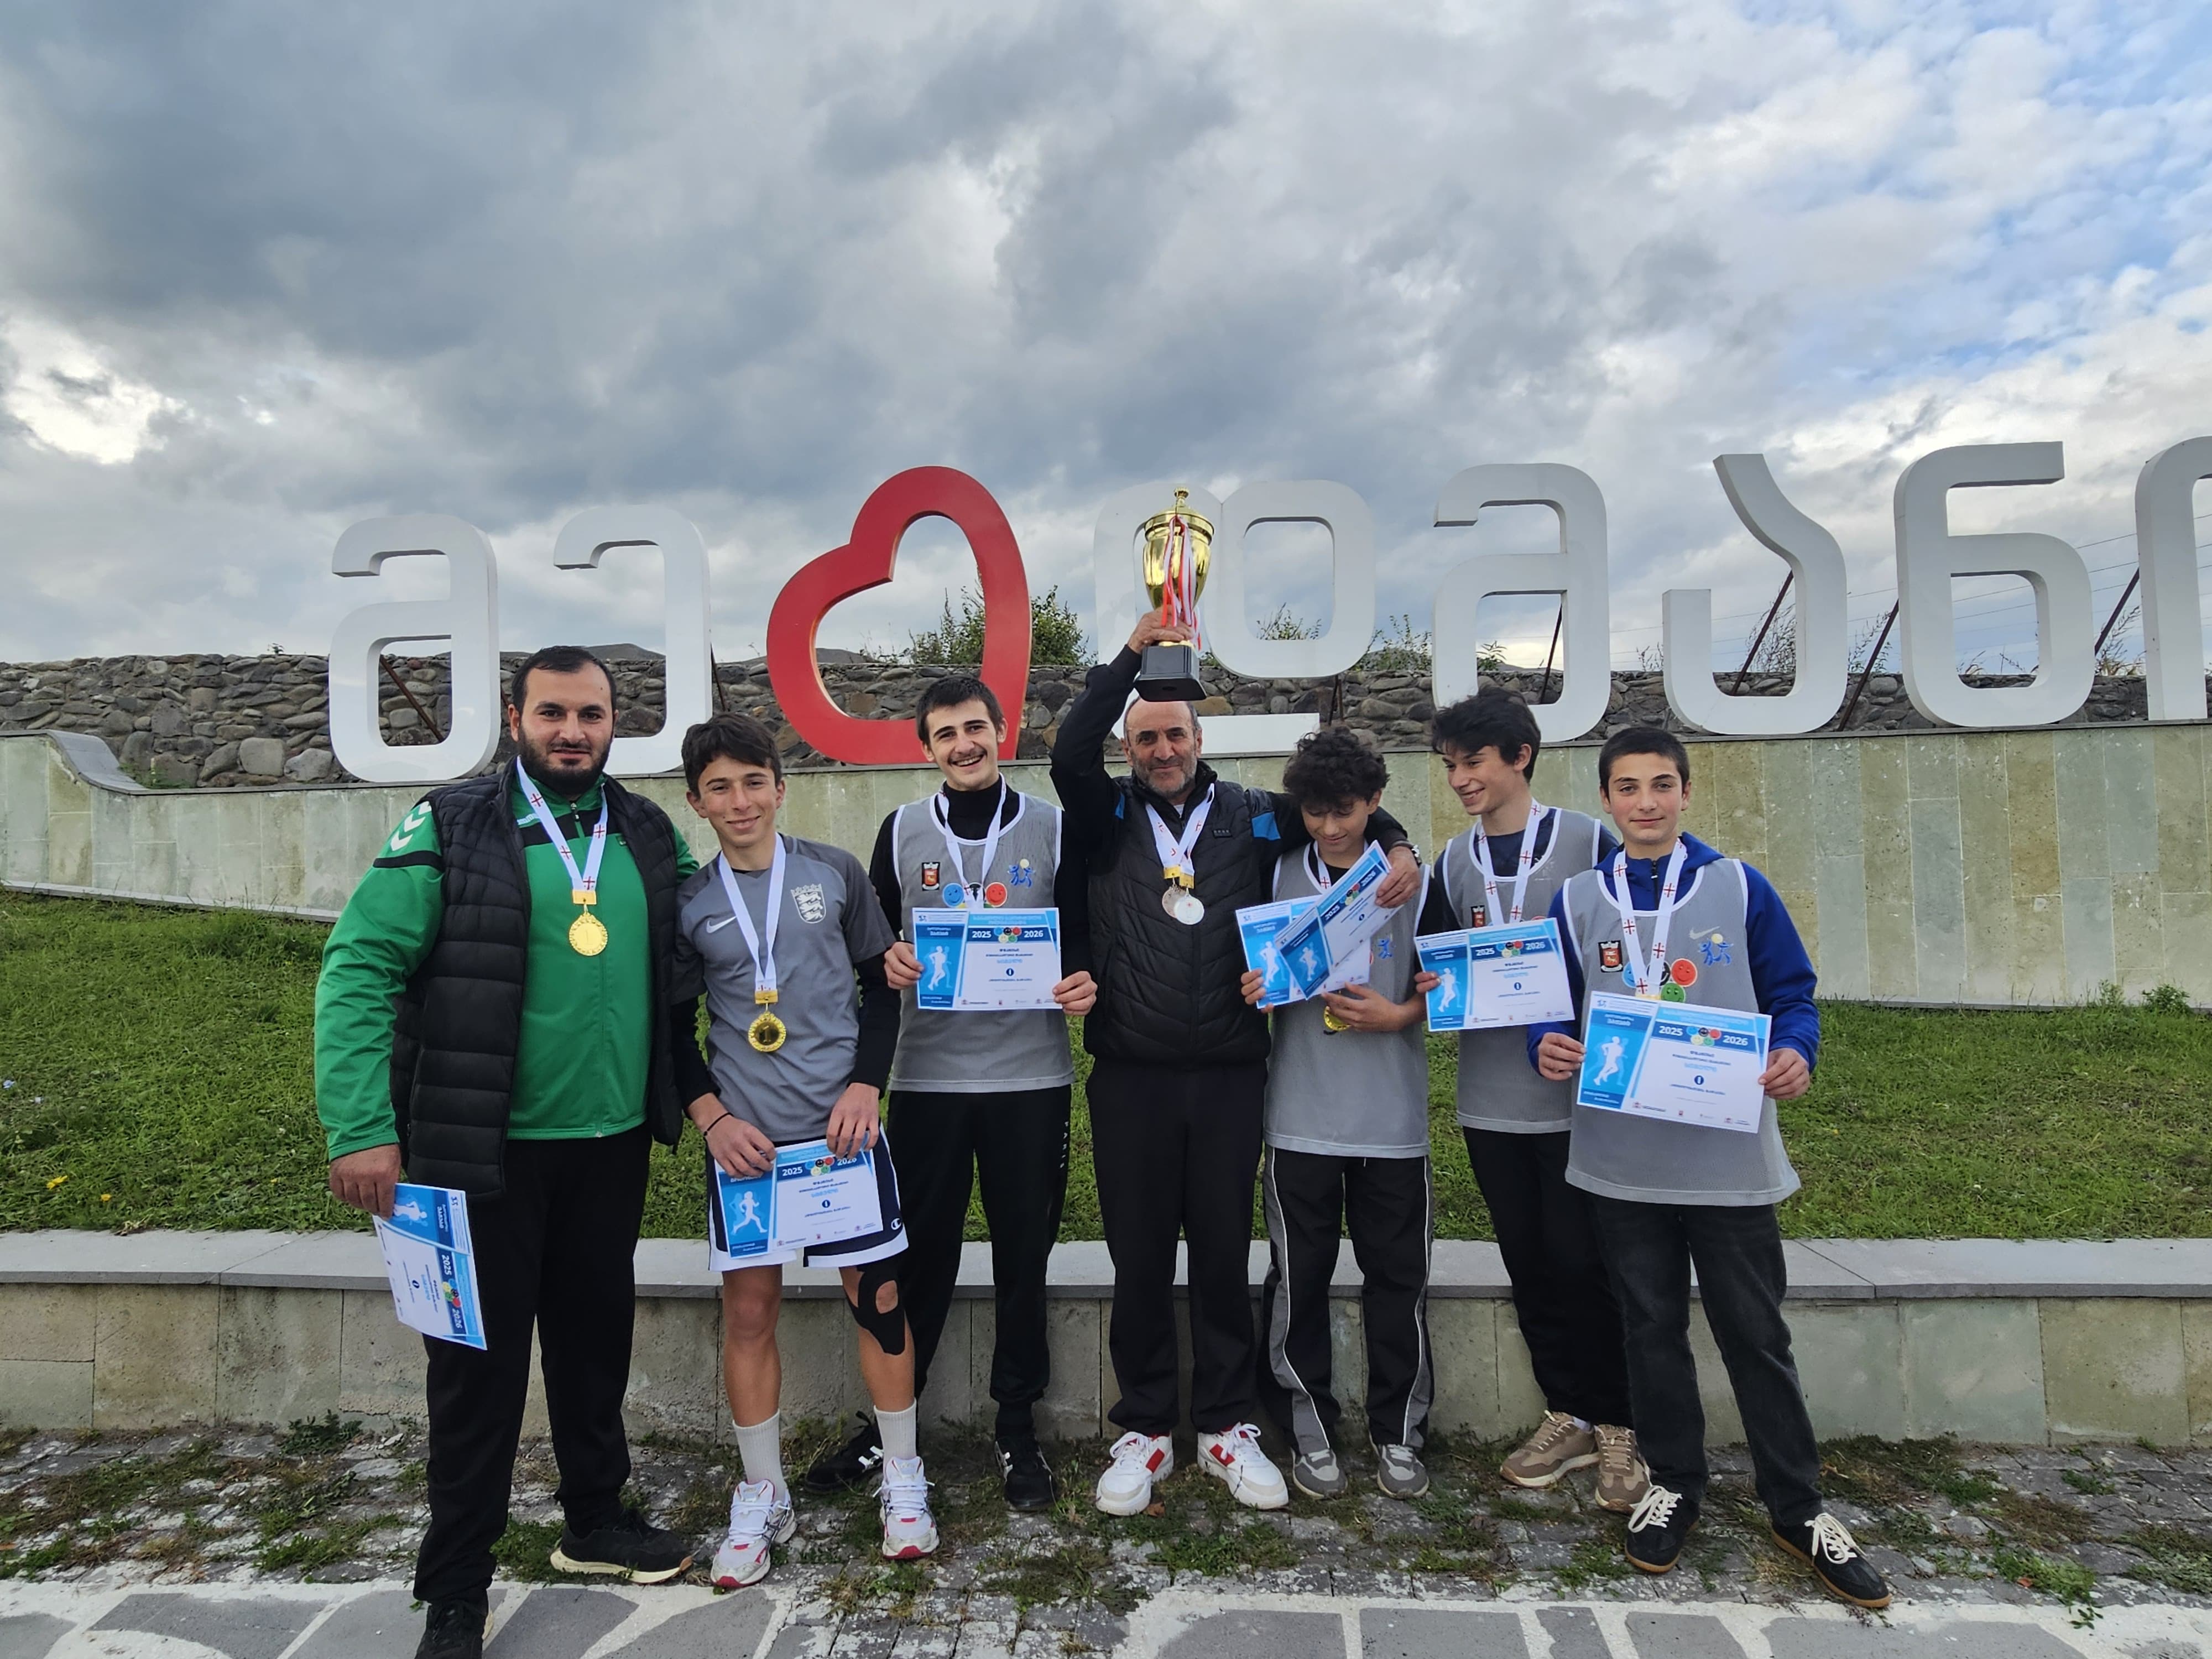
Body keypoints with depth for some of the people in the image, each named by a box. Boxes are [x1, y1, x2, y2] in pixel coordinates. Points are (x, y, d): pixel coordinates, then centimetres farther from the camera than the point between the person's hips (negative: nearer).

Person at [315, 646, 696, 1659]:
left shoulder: (650, 836, 4)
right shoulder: (451, 829, -8)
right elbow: (358, 967, -12)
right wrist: (362, 1128, -19)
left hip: (612, 1145, 4)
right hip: (482, 1151, -4)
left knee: (596, 1338, 18)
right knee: (479, 1360, 7)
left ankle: (596, 1520, 39)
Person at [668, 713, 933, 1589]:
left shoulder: (835, 873, 0)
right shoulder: (688, 901, 1)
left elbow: (881, 986, 5)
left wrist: (866, 1086, -5)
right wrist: (713, 1117, -4)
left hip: (842, 1124, -1)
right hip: (745, 1137, 1)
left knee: (877, 1296, 5)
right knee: (748, 1309, 6)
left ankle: (902, 1482, 24)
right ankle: (762, 1498, 25)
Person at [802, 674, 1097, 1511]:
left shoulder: (1052, 827, 3)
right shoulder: (903, 830, 6)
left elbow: (1081, 937, 7)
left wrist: (1083, 983, -13)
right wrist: (888, 962, -12)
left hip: (1031, 1074, 0)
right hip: (925, 1074, 1)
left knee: (1024, 1254, 9)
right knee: (920, 1253, 8)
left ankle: (1017, 1427, 25)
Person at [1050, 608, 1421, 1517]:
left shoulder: (1251, 815, 6)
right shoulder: (1108, 818, 4)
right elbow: (1068, 756, -14)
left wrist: (1399, 848, -6)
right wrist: (1131, 652, -13)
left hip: (1231, 1075, 1)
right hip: (1130, 1077, 0)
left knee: (1224, 1255, 11)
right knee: (1138, 1259, 9)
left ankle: (1227, 1427, 27)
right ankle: (1145, 1430, 25)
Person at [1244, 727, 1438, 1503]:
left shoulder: (1412, 877, -1)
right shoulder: (1278, 877, 2)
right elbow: (1256, 975, 10)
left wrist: (1396, 1016, -14)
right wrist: (1252, 990, -12)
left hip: (1394, 1117, 0)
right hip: (1302, 1116, 1)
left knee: (1397, 1279, 11)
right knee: (1299, 1279, 8)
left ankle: (1399, 1433, 28)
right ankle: (1310, 1431, 26)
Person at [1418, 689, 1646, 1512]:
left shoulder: (1588, 841, -4)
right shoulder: (1453, 860, 9)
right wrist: (1438, 986, -5)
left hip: (1579, 1091, -4)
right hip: (1490, 1097, 4)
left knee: (1583, 1260, 1)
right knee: (1529, 1259, 11)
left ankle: (1618, 1425, 20)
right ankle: (1569, 1415, 27)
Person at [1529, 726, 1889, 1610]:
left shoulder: (1741, 888, -1)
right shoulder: (1577, 902, 3)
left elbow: (1791, 995, 3)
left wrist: (1796, 1052, -17)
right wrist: (1548, 1047, -14)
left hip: (1729, 1157, -1)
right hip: (1621, 1161, 1)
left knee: (1756, 1334, 9)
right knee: (1652, 1329, 14)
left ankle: (1798, 1507, 27)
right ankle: (1672, 1484, 32)